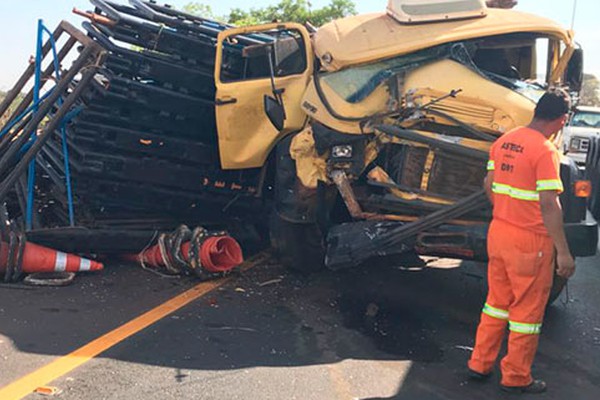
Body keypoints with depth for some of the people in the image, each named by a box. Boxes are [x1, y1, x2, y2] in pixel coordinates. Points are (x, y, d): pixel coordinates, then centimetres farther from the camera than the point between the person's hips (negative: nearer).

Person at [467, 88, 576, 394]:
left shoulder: (503, 141, 4)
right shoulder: (545, 150, -18)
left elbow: (489, 185, 13)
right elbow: (549, 205, -21)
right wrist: (563, 251, -17)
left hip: (498, 232, 7)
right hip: (530, 242, -7)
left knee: (497, 301, 20)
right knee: (527, 310, 8)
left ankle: (480, 363, 28)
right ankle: (516, 378, 20)